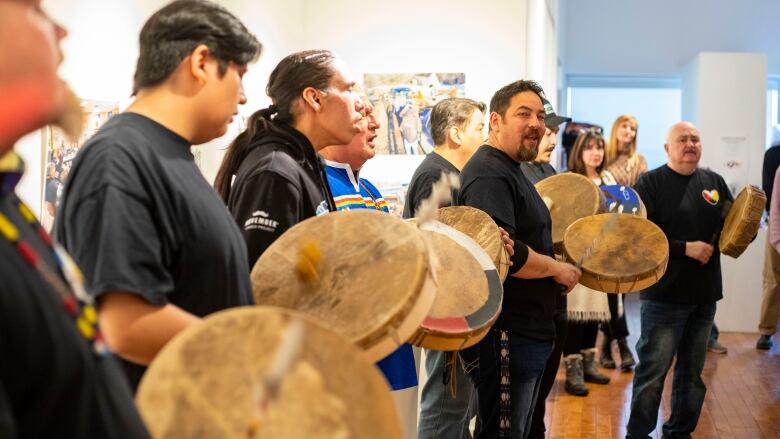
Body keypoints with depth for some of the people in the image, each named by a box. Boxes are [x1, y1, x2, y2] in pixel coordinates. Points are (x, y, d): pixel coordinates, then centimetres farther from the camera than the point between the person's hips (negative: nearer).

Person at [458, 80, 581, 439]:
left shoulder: (510, 171, 16)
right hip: (505, 333, -11)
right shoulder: (488, 173, -18)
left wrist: (555, 260, 11)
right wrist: (557, 269, -15)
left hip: (526, 329, 11)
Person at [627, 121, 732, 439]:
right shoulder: (651, 183, -7)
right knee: (653, 371, 1)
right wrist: (685, 248, -21)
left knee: (692, 372, 16)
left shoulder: (714, 182, 8)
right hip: (664, 295, -5)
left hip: (705, 295, 6)